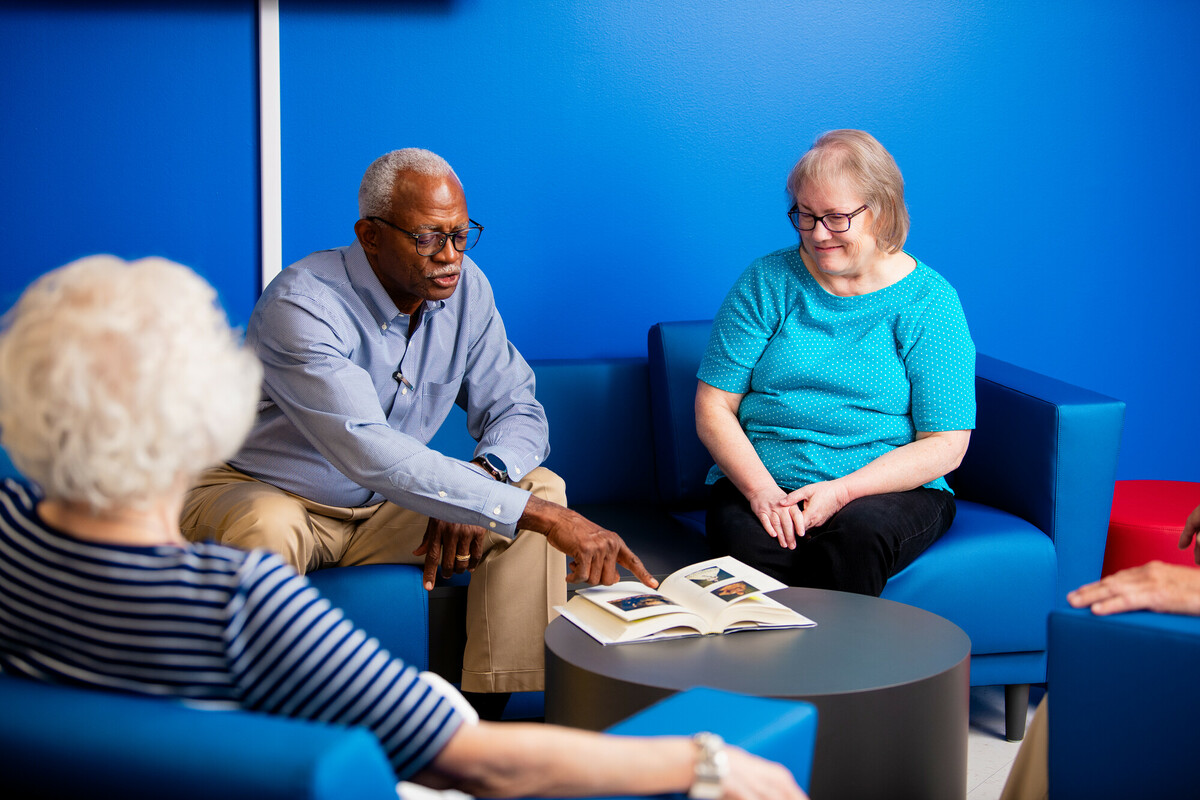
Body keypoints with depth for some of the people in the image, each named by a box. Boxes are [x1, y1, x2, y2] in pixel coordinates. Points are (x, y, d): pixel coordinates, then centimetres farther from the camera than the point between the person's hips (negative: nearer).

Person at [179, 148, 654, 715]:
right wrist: (542, 517, -45)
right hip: (263, 492, -6)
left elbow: (517, 412, -2)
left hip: (384, 508, 6)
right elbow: (369, 452, -41)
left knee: (540, 488, -13)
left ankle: (485, 715, -13)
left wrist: (480, 478, -29)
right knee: (264, 530, -40)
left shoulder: (464, 287, -7)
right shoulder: (302, 306, -29)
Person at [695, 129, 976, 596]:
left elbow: (945, 445, -3)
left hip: (891, 488, 0)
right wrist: (761, 490, -16)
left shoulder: (930, 303, 1)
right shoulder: (766, 282, 6)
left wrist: (841, 491, -17)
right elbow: (713, 407, 3)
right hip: (758, 482, 1)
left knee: (857, 532, -35)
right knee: (748, 541, -33)